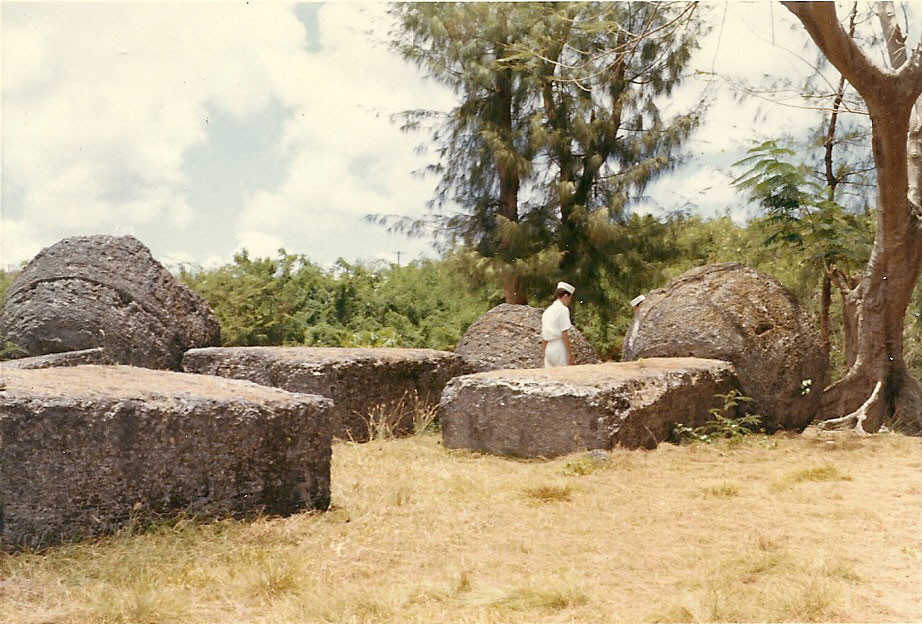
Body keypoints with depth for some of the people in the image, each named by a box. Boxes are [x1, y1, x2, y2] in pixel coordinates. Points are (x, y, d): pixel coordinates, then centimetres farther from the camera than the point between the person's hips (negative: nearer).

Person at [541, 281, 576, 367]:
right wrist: (570, 355, -13)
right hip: (560, 347, -8)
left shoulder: (547, 311, 15)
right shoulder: (563, 309, -8)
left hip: (548, 348, 8)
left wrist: (545, 352, 22)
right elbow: (564, 334, -14)